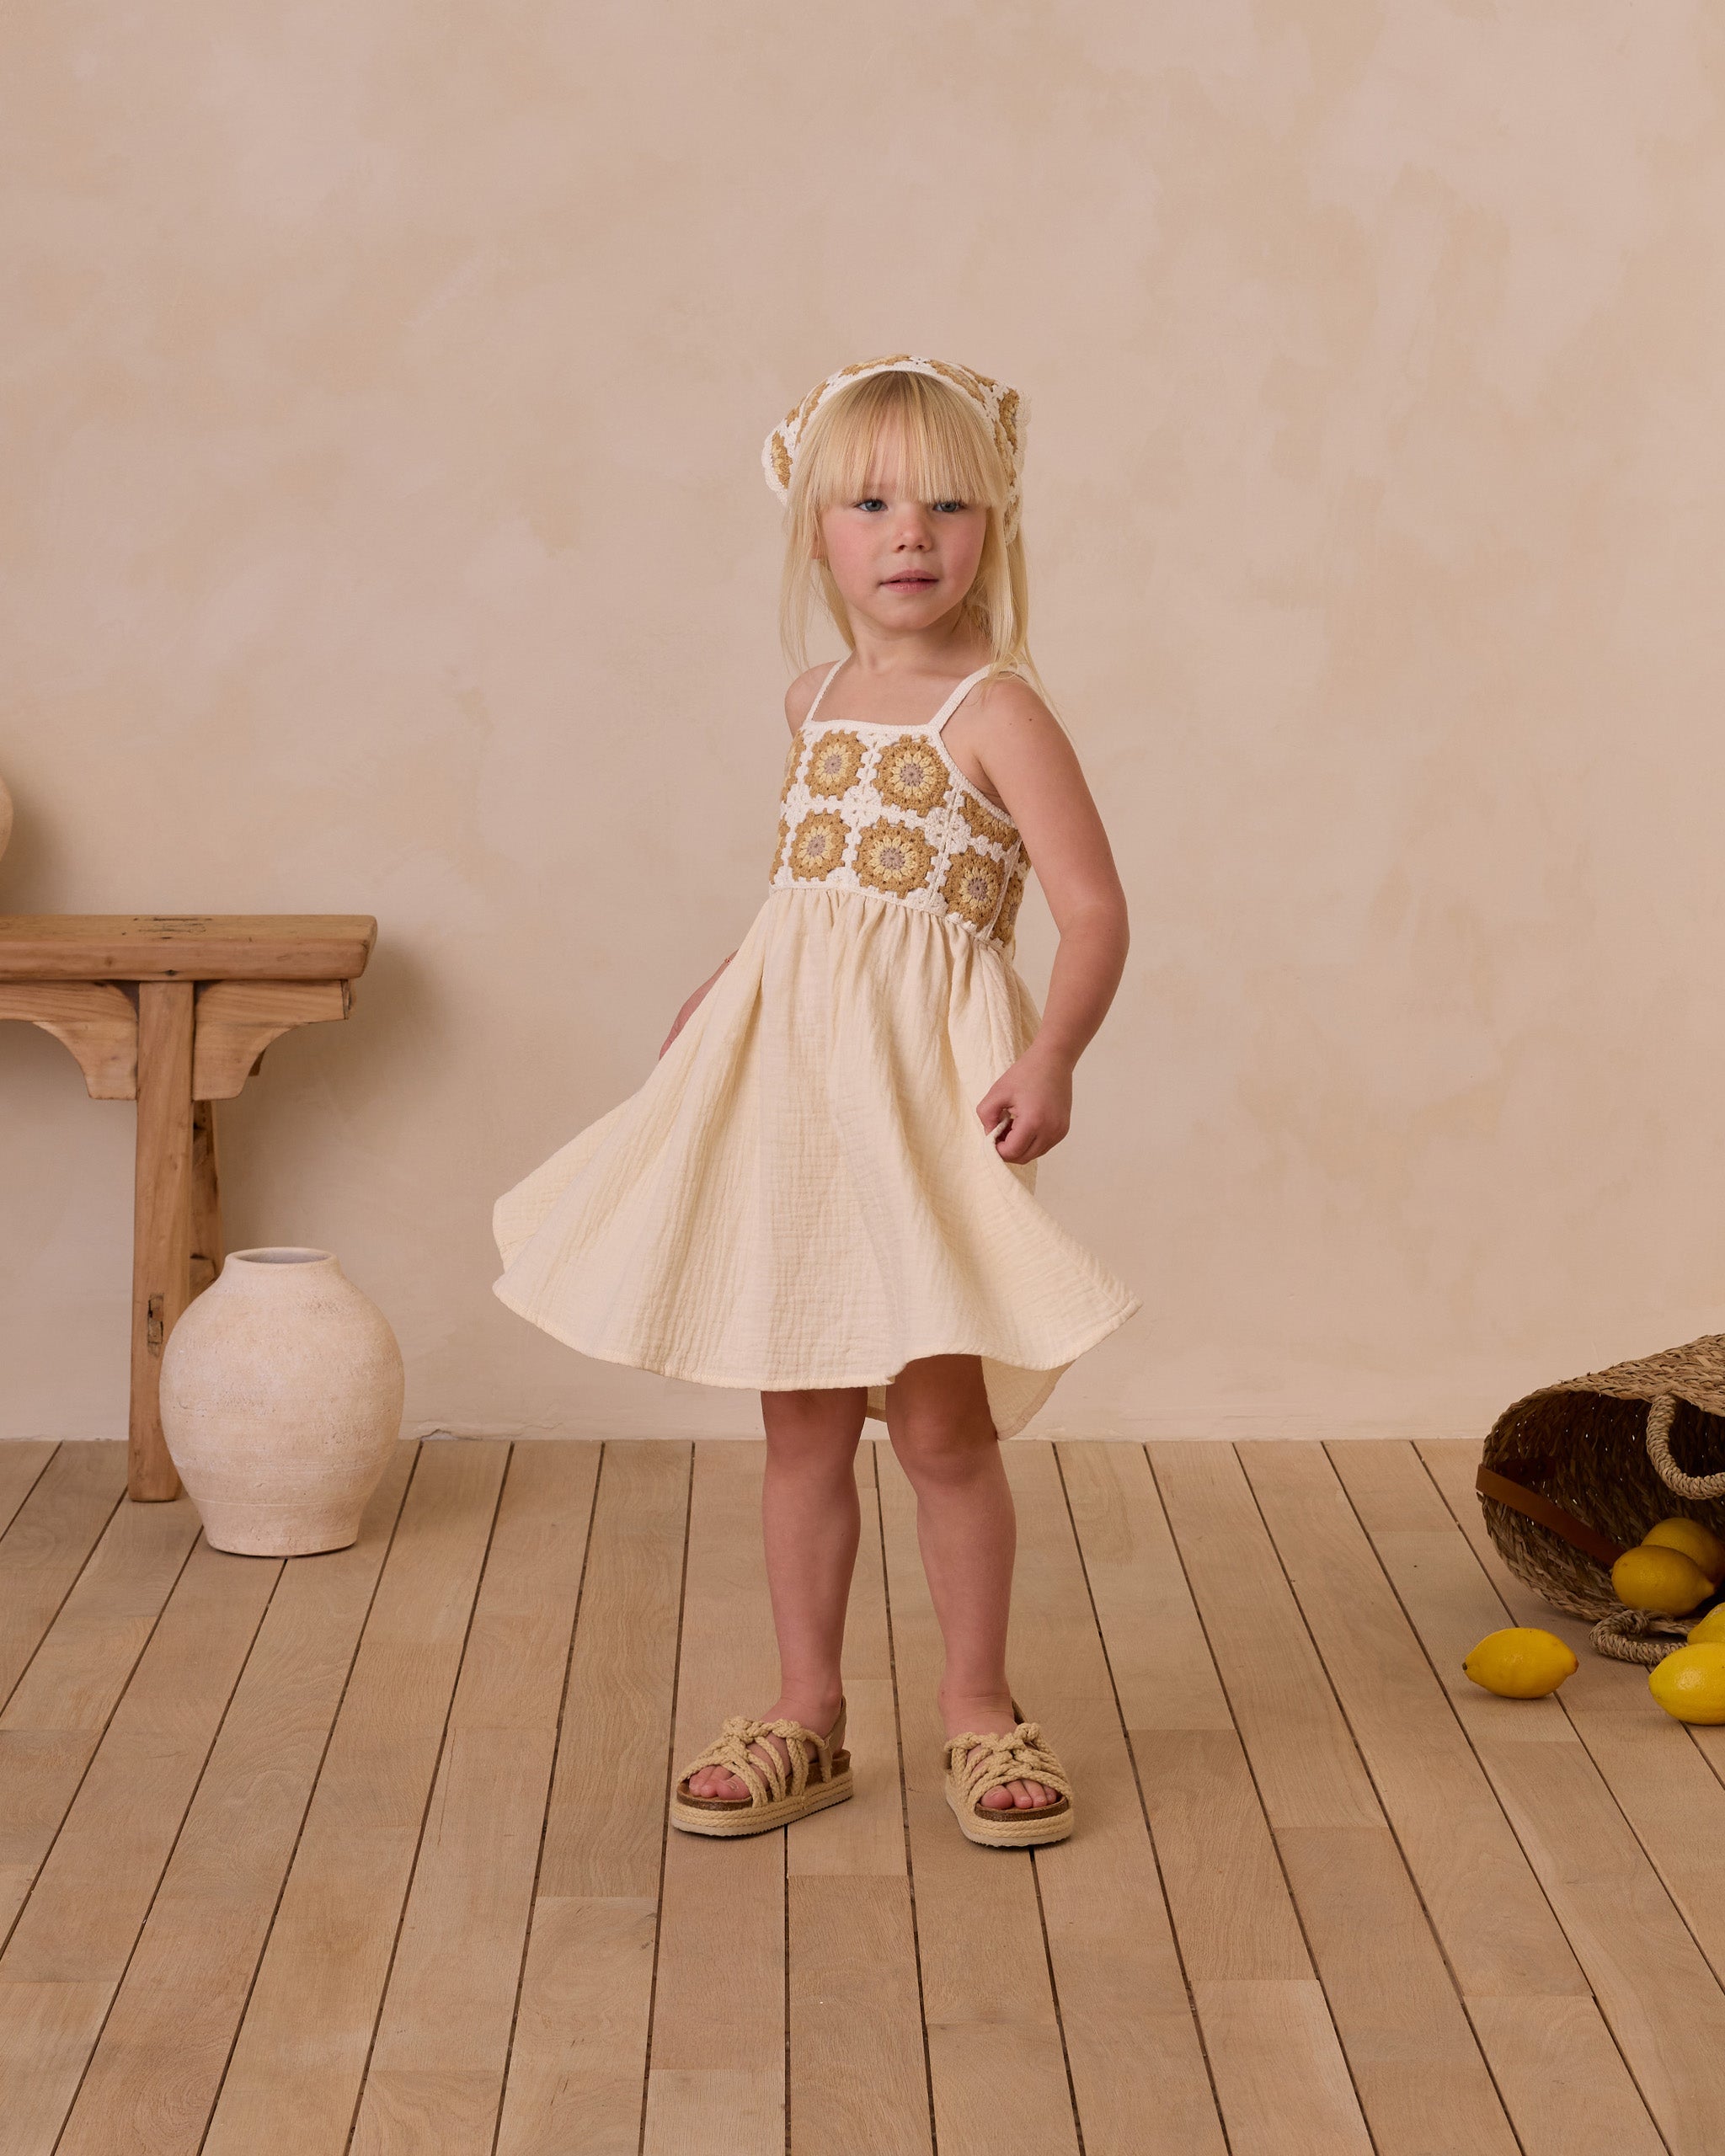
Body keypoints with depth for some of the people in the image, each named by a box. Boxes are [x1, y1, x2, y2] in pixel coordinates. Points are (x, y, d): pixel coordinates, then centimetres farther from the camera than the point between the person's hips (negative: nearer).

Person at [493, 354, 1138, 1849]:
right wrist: (731, 986, 21)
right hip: (784, 1073, 6)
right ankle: (807, 1718, 20)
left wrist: (1054, 1057, -26)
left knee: (941, 1418, -1)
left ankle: (980, 1709, 18)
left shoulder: (995, 709, -9)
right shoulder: (816, 702, 12)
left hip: (927, 1083, -6)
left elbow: (1094, 907, -14)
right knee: (801, 1421, 9)